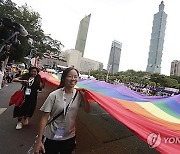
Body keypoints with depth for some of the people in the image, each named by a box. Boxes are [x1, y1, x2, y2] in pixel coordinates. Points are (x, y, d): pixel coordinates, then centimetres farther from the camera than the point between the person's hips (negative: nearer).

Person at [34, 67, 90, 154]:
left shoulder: (79, 94, -9)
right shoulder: (54, 95, -21)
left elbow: (87, 110, -5)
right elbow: (44, 117, -16)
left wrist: (84, 96, -17)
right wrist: (39, 140, -14)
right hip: (51, 138, -3)